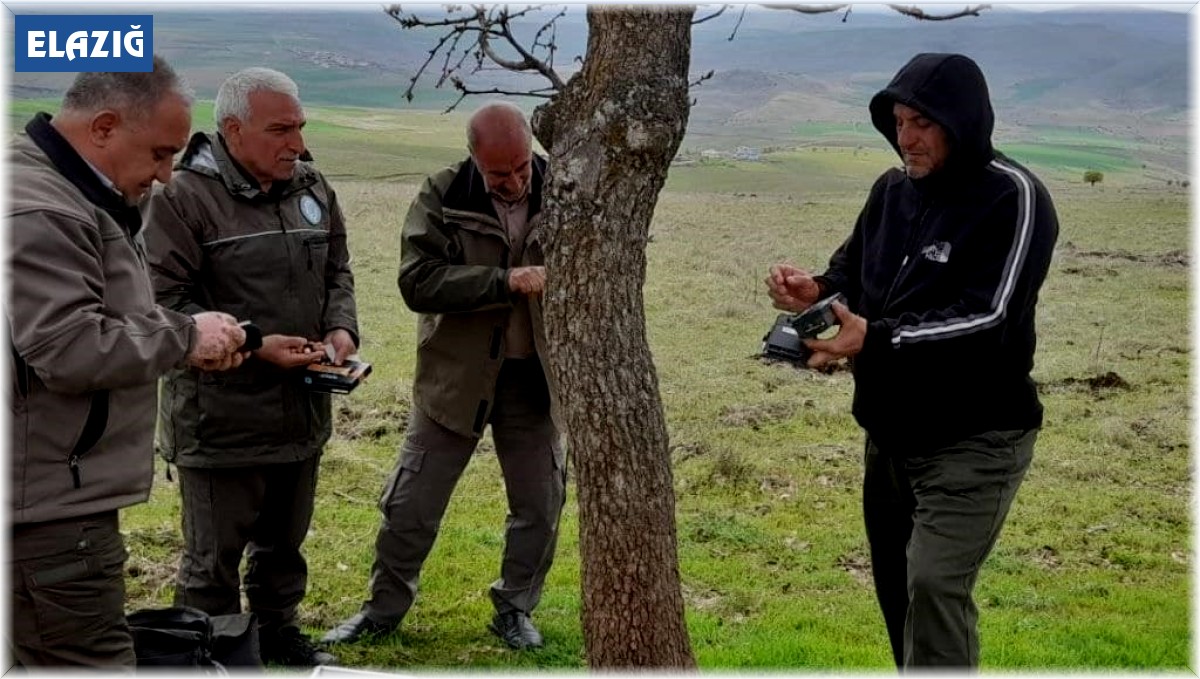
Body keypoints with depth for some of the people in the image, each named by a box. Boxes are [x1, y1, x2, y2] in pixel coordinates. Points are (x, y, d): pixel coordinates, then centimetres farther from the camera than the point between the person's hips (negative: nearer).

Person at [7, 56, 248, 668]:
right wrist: (184, 337, -13)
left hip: (59, 493, 11)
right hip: (49, 503, -11)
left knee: (48, 656, 17)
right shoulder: (38, 214, -20)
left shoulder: (74, 194, 15)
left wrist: (186, 335, 8)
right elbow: (71, 351, -26)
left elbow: (111, 316, 26)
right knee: (92, 660, -7)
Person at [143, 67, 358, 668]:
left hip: (300, 407, 6)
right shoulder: (184, 197, -14)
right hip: (219, 411, -6)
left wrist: (340, 327, -3)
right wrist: (253, 346, -22)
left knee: (284, 538, 22)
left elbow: (336, 271, 17)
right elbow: (167, 302, -16)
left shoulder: (311, 188, 6)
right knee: (214, 553, 5)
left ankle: (277, 629, 40)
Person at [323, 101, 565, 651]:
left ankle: (514, 610, 32)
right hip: (456, 375, -2)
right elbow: (418, 281, -21)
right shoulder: (443, 196, -12)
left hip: (534, 378, 2)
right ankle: (384, 609, 28)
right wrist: (504, 282, -30)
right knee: (411, 503, 7)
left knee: (540, 505, 12)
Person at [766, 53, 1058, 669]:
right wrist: (817, 290, -11)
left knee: (934, 585, -17)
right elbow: (853, 272, 14)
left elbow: (989, 317, -25)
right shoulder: (891, 190, 4)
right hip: (892, 430, 8)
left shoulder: (1012, 198, -17)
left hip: (974, 439, -7)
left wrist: (875, 340, -34)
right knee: (895, 582, 17)